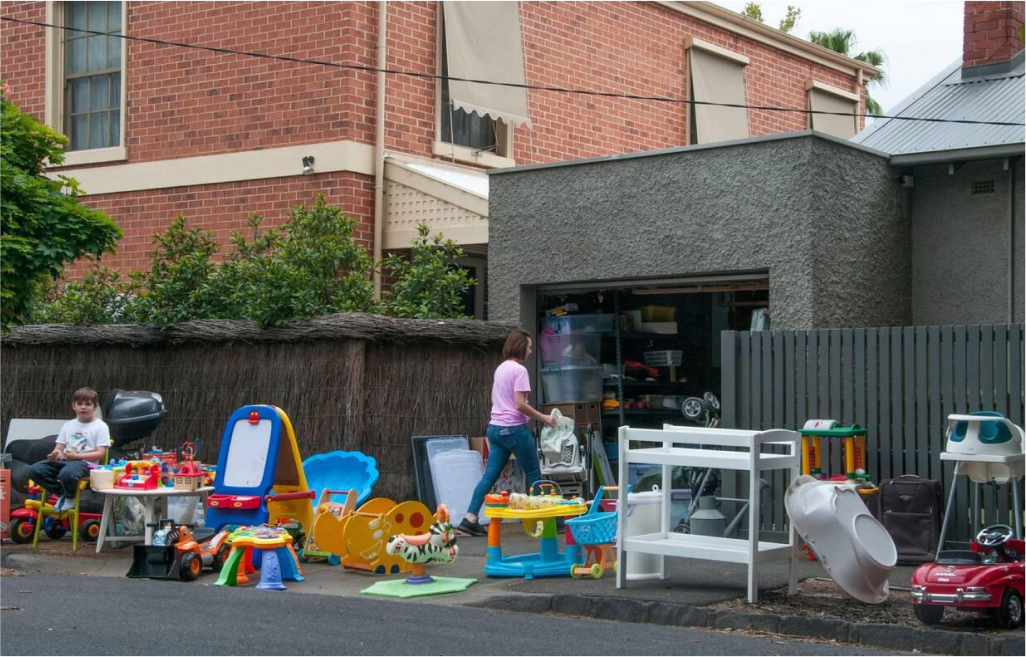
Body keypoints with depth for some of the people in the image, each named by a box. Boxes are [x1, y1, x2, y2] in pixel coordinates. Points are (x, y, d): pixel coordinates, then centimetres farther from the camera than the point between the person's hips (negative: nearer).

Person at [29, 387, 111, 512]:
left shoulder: (100, 426, 2)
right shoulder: (69, 425, 18)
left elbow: (100, 453, -6)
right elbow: (59, 448, 14)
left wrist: (77, 456, -16)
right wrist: (56, 453, -12)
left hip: (85, 462, -6)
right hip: (64, 460, 6)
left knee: (67, 473, -40)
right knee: (36, 469, -19)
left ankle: (70, 497, -8)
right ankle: (62, 493, -5)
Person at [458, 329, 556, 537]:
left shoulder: (500, 368, 15)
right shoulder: (519, 370, -12)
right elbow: (520, 404, -19)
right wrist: (543, 418, -9)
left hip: (495, 427, 8)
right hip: (514, 428, -8)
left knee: (490, 475, 1)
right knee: (533, 475, 6)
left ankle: (470, 519, -9)